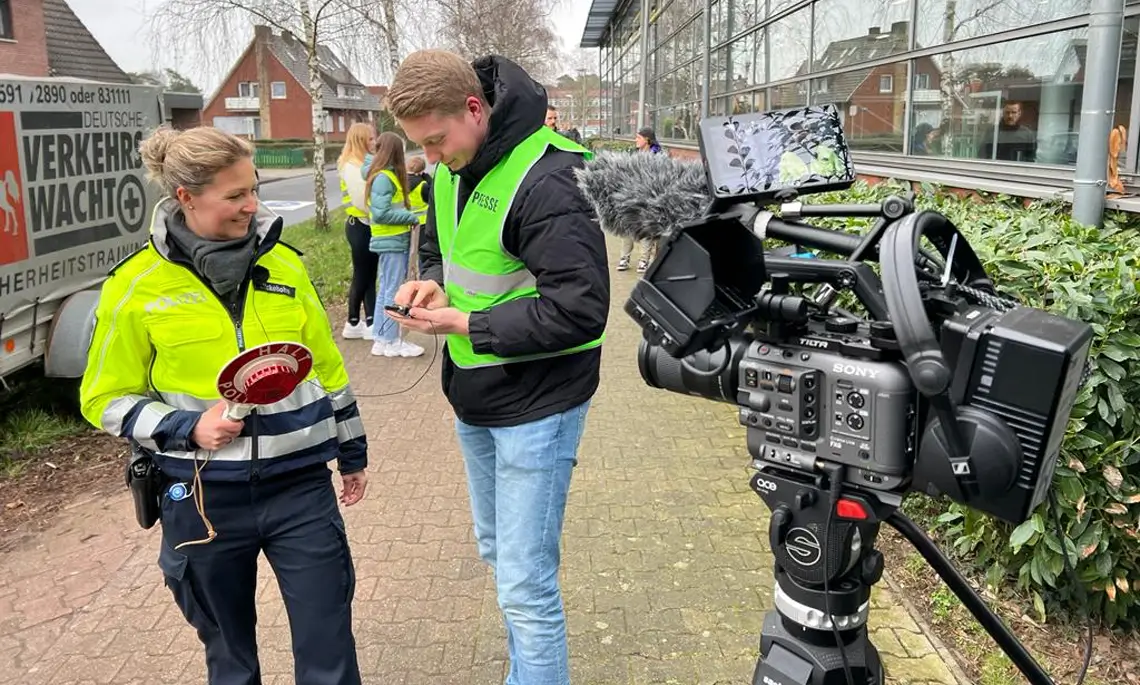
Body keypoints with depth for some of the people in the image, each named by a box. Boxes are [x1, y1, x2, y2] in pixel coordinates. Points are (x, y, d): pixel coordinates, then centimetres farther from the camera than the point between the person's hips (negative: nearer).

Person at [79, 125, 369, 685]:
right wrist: (188, 428, -16)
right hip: (204, 497, -1)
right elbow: (106, 399, 1)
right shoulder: (137, 286, -6)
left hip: (301, 485, 2)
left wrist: (352, 452, 16)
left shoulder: (284, 263, 2)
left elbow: (326, 363, 11)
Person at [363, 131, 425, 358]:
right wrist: (411, 217, -15)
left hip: (397, 240, 9)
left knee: (385, 290, 13)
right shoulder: (383, 178, -17)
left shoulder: (388, 175, 9)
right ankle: (391, 341, 4)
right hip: (390, 242, -9)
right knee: (393, 291, -3)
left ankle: (380, 339, 20)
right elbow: (380, 213, -23)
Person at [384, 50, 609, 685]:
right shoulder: (450, 169, 2)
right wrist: (433, 282, -5)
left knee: (525, 584, -2)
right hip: (474, 396, 9)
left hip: (536, 406, -9)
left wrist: (465, 322, -23)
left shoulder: (547, 178, -24)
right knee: (499, 552, 23)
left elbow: (581, 310, -26)